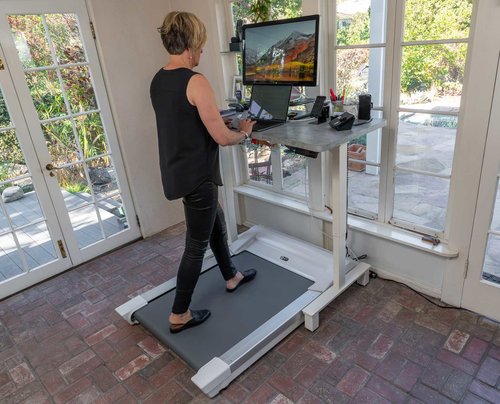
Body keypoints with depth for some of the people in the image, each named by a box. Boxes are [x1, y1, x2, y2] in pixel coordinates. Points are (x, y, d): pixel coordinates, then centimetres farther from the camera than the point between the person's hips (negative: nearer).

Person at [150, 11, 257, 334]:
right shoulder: (195, 82, -21)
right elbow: (222, 138, -20)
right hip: (196, 177, -9)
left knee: (217, 224, 26)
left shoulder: (158, 81, 6)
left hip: (178, 173, 9)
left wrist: (211, 114, 22)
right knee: (197, 245, 6)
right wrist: (244, 132, 0)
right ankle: (179, 315, 21)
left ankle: (231, 277, 47)